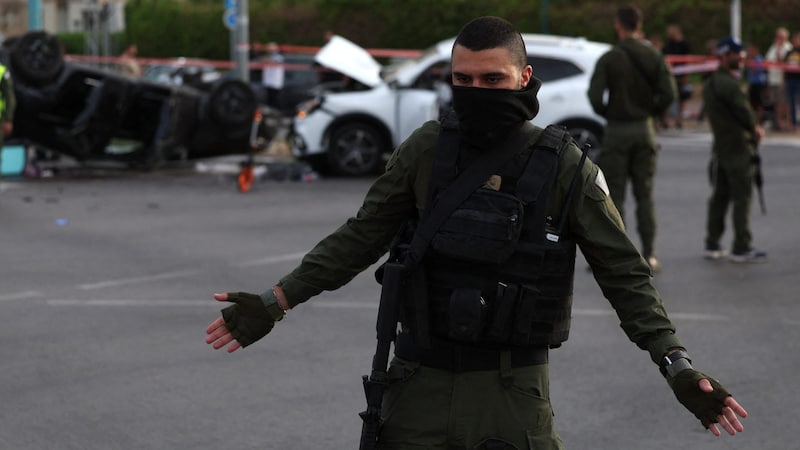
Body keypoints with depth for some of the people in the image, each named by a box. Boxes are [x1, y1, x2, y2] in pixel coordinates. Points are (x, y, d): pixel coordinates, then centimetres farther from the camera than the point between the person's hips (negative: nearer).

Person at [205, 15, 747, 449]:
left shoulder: (565, 168, -6)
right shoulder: (427, 150, 0)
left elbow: (626, 275, -3)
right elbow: (361, 238, 10)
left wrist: (679, 368, -12)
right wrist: (275, 303, 5)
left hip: (511, 387, -2)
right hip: (422, 380, 2)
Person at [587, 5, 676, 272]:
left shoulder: (609, 59, -9)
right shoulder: (654, 57, 1)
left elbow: (595, 95, -17)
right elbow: (669, 93, -8)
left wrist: (605, 113, 2)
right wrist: (653, 112, 7)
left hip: (617, 130, -3)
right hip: (645, 130, 3)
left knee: (614, 196, 2)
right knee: (644, 195, 9)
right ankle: (649, 255, 7)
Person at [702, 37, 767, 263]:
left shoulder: (710, 83, 15)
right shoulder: (727, 83, -17)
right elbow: (744, 111, -17)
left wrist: (752, 127, 3)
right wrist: (755, 128, 3)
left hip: (720, 148, 10)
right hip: (737, 147, -10)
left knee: (719, 197, 13)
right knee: (742, 198, -4)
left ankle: (712, 245, 17)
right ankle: (741, 248, -3)